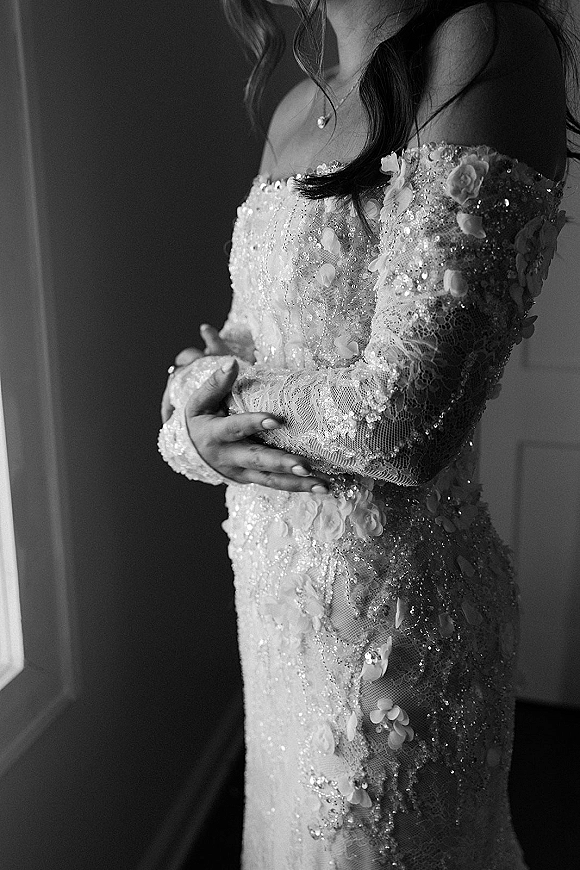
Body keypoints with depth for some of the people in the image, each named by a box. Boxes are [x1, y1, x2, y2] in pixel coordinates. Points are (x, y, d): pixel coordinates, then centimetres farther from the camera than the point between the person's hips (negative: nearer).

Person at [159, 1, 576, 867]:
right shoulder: (297, 109, 7)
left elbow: (403, 421, -26)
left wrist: (220, 385, -9)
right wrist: (191, 430, -9)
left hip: (389, 610, -7)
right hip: (280, 597, 7)